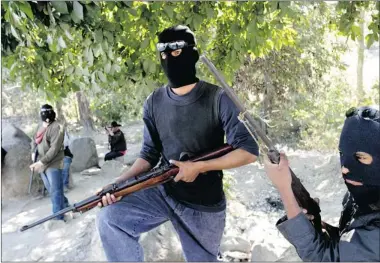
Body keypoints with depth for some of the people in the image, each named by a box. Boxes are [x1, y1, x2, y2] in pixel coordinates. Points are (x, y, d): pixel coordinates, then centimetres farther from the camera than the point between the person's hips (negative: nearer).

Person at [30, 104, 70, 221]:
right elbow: (34, 141, 27)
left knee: (55, 191, -6)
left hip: (53, 164, -8)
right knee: (52, 191, 16)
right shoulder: (41, 128, 14)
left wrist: (41, 162, -22)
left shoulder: (57, 127, -12)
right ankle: (65, 207, 32)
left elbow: (54, 149, -19)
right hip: (42, 165, 8)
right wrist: (33, 152, 7)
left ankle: (58, 217, -1)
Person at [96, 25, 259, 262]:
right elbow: (150, 154, 2)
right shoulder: (154, 103, -3)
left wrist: (199, 167, -23)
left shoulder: (217, 99, -14)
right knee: (110, 218, -18)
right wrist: (120, 182, -14)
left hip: (204, 204, -2)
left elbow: (249, 151, -17)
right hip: (163, 191, 3)